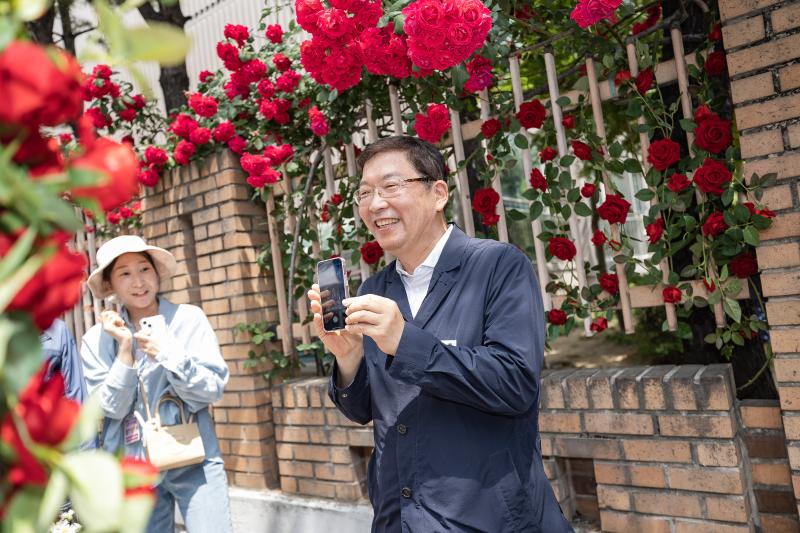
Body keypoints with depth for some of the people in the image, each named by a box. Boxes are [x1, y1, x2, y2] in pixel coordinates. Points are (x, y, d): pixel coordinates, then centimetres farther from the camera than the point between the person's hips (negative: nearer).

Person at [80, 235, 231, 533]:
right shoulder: (97, 338, 0)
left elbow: (213, 389, -7)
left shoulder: (188, 318, -5)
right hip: (132, 468, 2)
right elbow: (112, 408, -6)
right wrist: (125, 348, -16)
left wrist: (168, 353, -20)